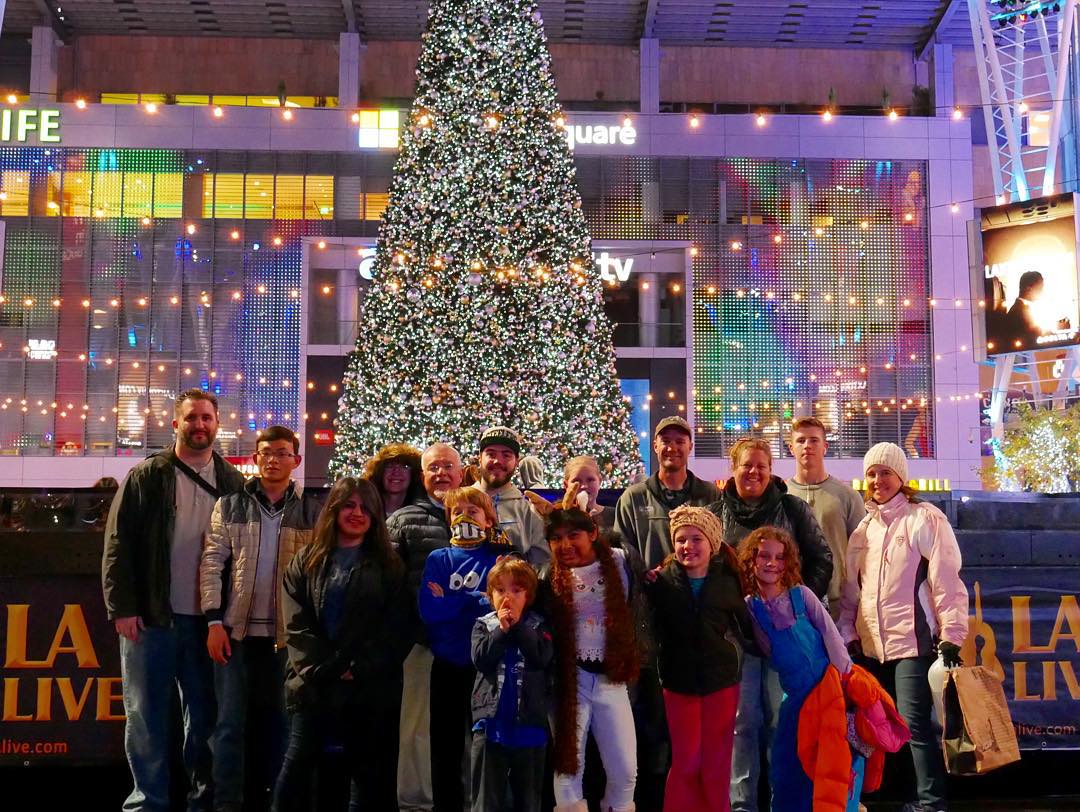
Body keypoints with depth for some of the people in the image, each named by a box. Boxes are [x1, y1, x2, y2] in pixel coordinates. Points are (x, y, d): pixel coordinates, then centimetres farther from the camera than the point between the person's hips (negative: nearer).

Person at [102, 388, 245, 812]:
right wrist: (122, 608, -9)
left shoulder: (232, 482, 8)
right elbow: (118, 544, -2)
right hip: (150, 616, -2)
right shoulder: (146, 477, 1)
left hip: (207, 618, 2)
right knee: (146, 714, 3)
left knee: (204, 713, 8)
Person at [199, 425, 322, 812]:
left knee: (274, 722, 8)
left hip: (285, 633, 0)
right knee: (231, 722, 4)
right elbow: (212, 562, 1)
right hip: (236, 629, 0)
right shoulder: (230, 505, 5)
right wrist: (214, 620, -7)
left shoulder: (312, 511, 3)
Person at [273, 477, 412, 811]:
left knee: (373, 777, 3)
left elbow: (396, 629, 0)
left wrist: (359, 669, -12)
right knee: (298, 767, -5)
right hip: (314, 687, 1)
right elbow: (296, 625, 1)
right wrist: (327, 669, -11)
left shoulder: (389, 567, 9)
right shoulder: (306, 562, 12)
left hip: (370, 689, 0)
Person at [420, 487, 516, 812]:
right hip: (447, 666, 2)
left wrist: (451, 601, -13)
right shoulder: (438, 559, 6)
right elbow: (429, 610, -8)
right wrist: (478, 600, -12)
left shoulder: (501, 558, 2)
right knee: (446, 747, 10)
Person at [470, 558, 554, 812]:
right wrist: (502, 630, -13)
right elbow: (481, 659, -10)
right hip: (492, 721, 0)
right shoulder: (484, 625, 4)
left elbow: (543, 657, -14)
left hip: (528, 722, 0)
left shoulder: (537, 626, 3)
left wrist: (517, 626, -12)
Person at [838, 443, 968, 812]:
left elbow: (947, 582, -8)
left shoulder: (924, 519, -3)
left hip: (914, 642, -6)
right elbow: (852, 589, 17)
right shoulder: (863, 528, 15)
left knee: (914, 723, -9)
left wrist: (951, 637, -13)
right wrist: (849, 635, 9)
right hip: (872, 646, 6)